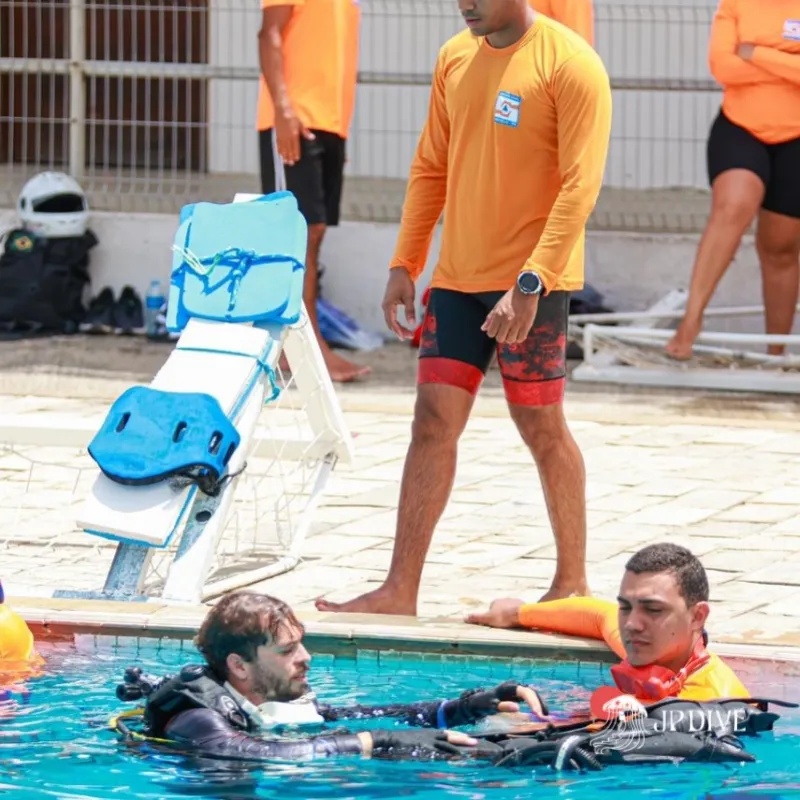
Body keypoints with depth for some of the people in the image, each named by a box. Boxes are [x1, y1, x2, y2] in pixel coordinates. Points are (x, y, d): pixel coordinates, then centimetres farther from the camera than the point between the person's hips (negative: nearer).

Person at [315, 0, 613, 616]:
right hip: (457, 279, 6)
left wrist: (530, 283, -23)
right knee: (433, 422, 2)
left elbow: (580, 185, -17)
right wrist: (404, 264, 11)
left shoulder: (569, 64, -12)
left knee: (541, 426, 3)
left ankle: (572, 582, 18)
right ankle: (400, 591, 1)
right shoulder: (456, 58, 10)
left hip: (531, 282, -6)